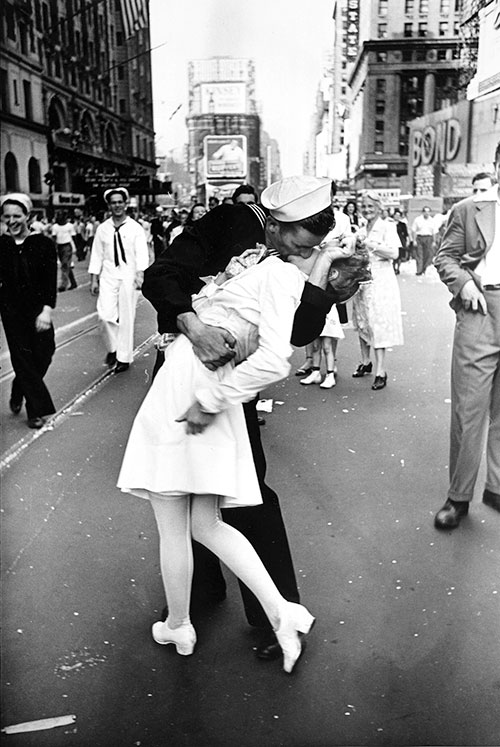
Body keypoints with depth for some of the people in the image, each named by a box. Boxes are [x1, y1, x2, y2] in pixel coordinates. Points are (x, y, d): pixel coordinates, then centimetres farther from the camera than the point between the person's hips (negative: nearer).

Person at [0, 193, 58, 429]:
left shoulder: (43, 243, -6)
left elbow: (51, 279, -10)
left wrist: (47, 309, -19)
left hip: (38, 309, 0)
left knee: (43, 354, 2)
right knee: (22, 357, 1)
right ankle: (37, 409, 13)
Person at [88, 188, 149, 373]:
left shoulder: (135, 228, -1)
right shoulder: (102, 229, 7)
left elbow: (142, 253, -9)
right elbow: (97, 255, 9)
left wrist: (140, 274, -24)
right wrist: (94, 279, 4)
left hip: (128, 276, -2)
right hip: (108, 276, 2)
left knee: (126, 318, 3)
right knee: (105, 314, -11)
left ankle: (124, 357, 15)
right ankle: (112, 348, 15)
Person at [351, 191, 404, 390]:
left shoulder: (387, 227, -4)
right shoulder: (362, 229, 14)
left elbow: (394, 253, -16)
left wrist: (370, 244, -20)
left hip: (380, 281, -7)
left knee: (378, 324, -9)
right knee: (362, 323, 11)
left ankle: (380, 371, -7)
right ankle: (365, 362, 27)